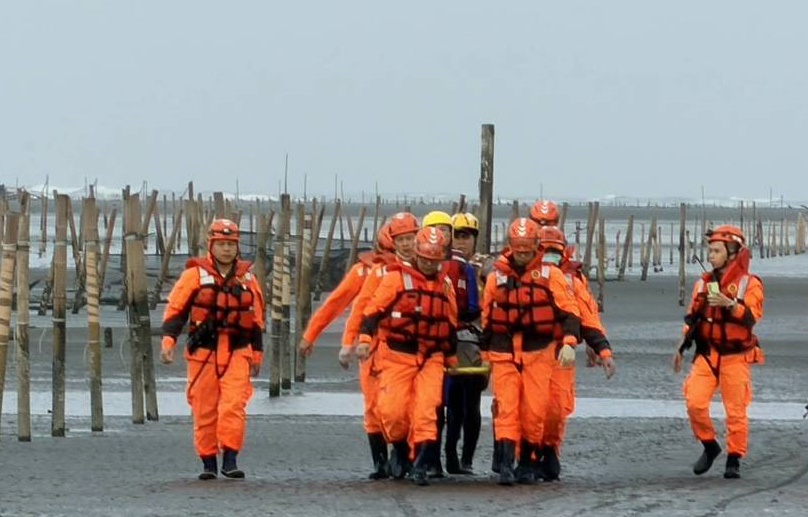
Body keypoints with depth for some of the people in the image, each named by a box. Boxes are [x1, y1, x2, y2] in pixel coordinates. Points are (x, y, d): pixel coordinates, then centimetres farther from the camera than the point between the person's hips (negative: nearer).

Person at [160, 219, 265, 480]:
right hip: (203, 353, -1)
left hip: (237, 354, 1)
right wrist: (168, 340, -14)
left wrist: (257, 353, 20)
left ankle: (230, 459, -10)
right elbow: (175, 310, -2)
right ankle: (208, 463, 11)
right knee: (204, 410, 2)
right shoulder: (195, 275, 1)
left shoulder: (247, 278, 11)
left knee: (233, 406, -12)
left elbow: (257, 318, 19)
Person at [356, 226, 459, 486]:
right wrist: (365, 338, -19)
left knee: (426, 411, -11)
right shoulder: (396, 278, -2)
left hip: (431, 358, 3)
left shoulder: (445, 284, 13)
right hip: (397, 355, -3)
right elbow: (373, 309, -6)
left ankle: (420, 465, -10)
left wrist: (451, 357, 27)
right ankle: (401, 449, 19)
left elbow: (450, 325, 23)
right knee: (393, 410, -8)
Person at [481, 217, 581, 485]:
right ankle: (505, 464, -16)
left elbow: (570, 312, -2)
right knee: (506, 409, -9)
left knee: (534, 412, -1)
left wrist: (569, 343, -16)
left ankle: (526, 463, 13)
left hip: (538, 353, -1)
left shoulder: (550, 275, 2)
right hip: (503, 353, 1)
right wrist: (485, 353, 21)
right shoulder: (496, 276, 10)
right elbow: (486, 319, 19)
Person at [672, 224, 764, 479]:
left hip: (736, 357, -4)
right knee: (695, 403, -10)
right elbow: (692, 319, 21)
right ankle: (710, 446, 9)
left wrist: (729, 305, -33)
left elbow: (751, 317, -19)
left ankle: (734, 458, 7)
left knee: (736, 410, -4)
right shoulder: (704, 283, 12)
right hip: (707, 355, 4)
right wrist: (681, 348, 21)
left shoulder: (749, 284, -3)